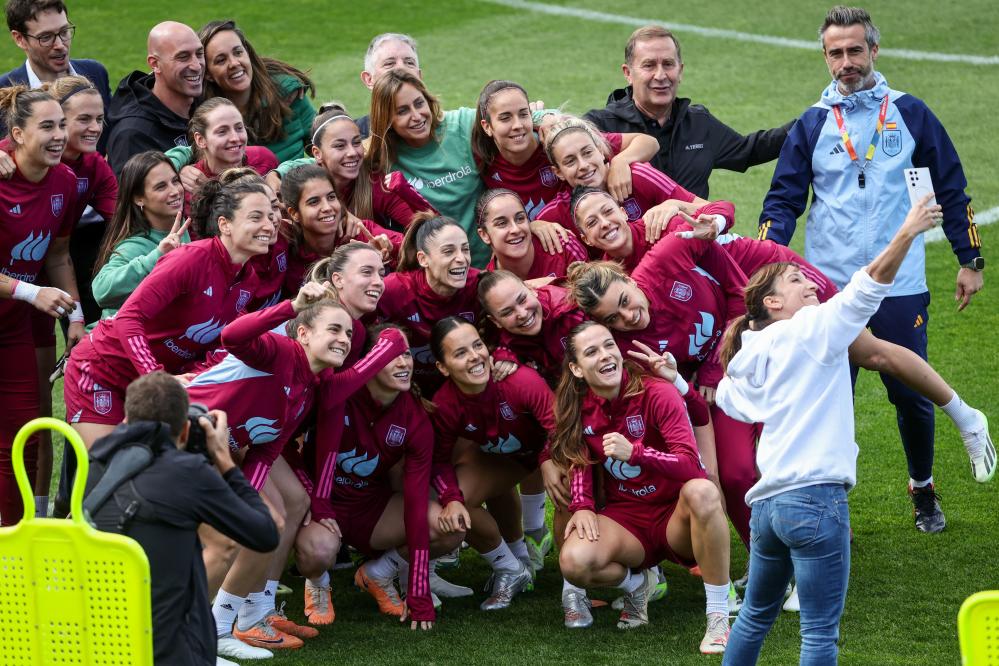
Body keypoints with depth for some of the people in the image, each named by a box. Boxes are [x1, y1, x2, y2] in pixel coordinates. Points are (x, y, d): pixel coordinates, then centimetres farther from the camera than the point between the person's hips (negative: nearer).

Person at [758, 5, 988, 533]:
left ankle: (923, 491, 28)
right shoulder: (811, 126, 4)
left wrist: (970, 260, 8)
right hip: (828, 288, 0)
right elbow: (783, 202, 4)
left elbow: (951, 190, 10)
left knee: (912, 395, 6)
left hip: (899, 290, 0)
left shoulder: (910, 114, 4)